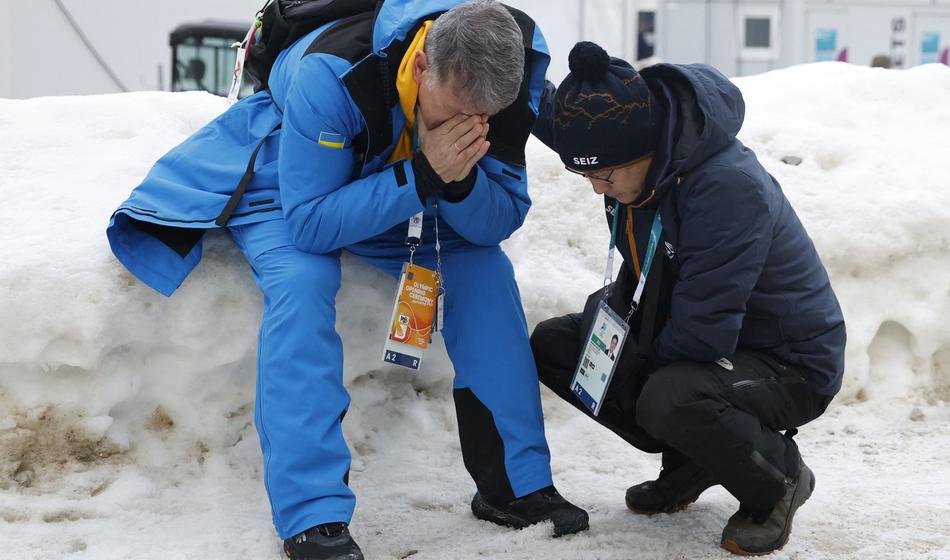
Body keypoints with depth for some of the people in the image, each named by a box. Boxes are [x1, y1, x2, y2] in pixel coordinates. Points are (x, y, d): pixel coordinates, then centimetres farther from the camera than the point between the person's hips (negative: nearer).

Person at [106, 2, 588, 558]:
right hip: (290, 179, -4)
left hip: (411, 190, 4)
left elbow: (499, 224, -20)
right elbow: (311, 223, -37)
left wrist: (459, 181, -42)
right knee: (302, 280, -32)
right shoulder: (331, 73, -41)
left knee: (485, 267, -15)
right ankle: (314, 515, -30)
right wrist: (423, 175, -47)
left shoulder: (505, 82, -26)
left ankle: (517, 483, -4)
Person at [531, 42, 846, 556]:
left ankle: (778, 480, -6)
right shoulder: (635, 143, -9)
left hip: (787, 364, -8)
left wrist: (631, 379, -16)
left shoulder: (730, 187, -34)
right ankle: (693, 461, 9)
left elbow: (702, 334, -33)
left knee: (667, 398, -38)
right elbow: (548, 108, 14)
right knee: (552, 344, -1)